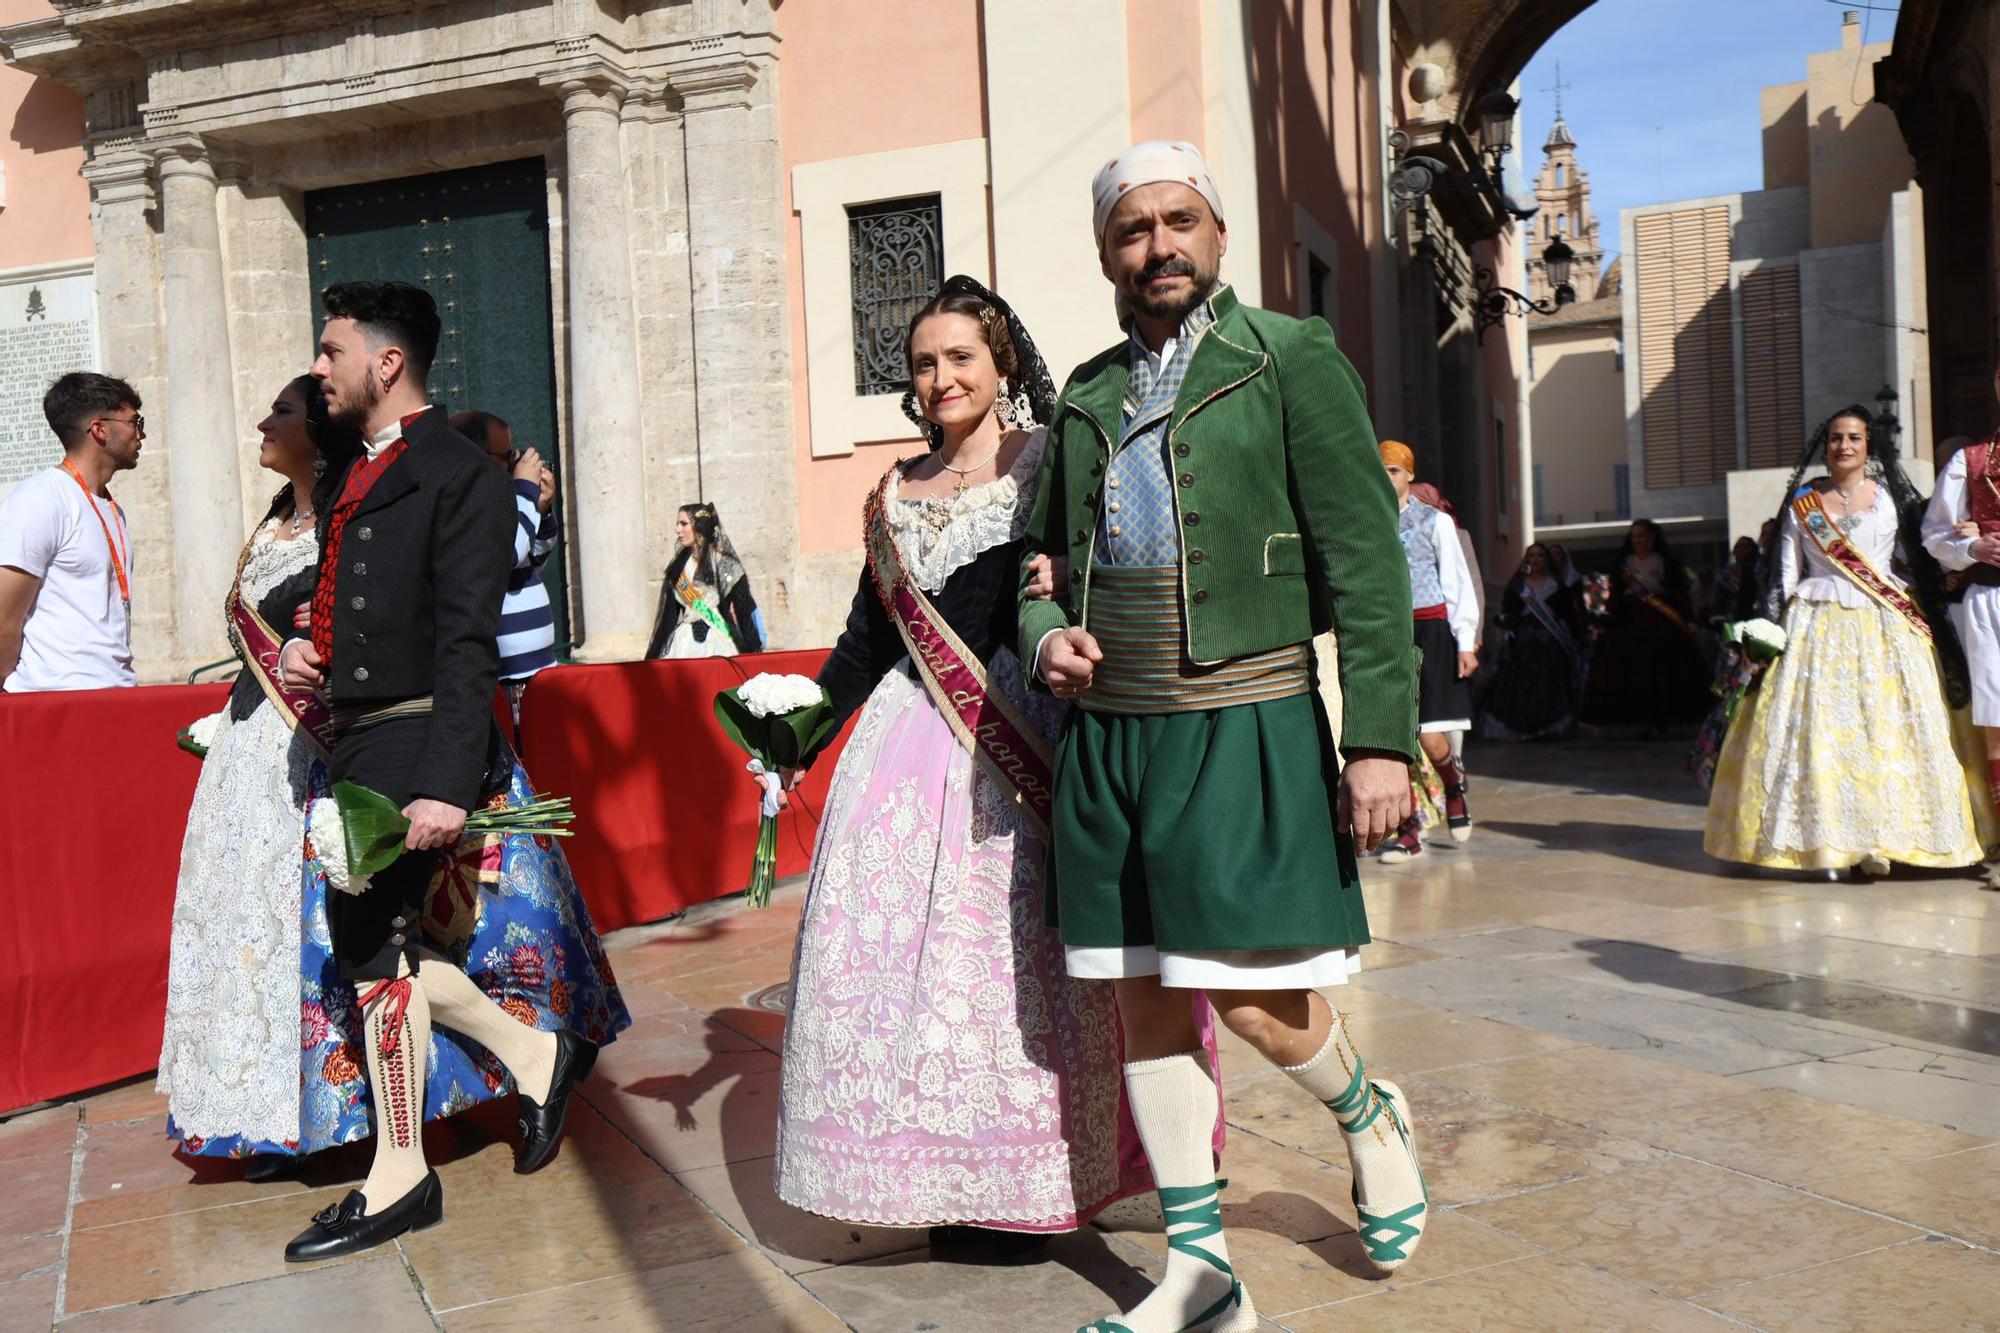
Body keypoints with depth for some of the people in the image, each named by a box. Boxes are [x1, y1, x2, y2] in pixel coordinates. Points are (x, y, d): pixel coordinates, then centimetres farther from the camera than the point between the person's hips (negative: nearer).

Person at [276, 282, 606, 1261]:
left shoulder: (457, 474, -10)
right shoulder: (360, 475, 17)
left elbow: (466, 643, -17)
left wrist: (447, 783, -23)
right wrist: (307, 650, 3)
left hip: (411, 744, -9)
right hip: (356, 744, 9)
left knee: (376, 948, -2)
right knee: (379, 942, 11)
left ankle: (398, 1181, 13)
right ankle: (536, 1056, 27)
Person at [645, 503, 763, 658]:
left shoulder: (723, 562, -1)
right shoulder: (678, 565, 13)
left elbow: (744, 608, -4)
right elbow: (669, 613, 14)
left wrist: (753, 649, -10)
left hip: (717, 643, -4)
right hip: (685, 643, 4)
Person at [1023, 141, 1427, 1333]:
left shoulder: (1292, 360, 0)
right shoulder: (1088, 395, 15)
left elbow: (1367, 561, -6)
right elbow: (1043, 554, 24)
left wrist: (1383, 737, -13)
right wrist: (1047, 636, 1)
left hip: (1243, 729, -5)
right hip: (1108, 734, 5)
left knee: (1251, 997, -5)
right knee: (1145, 1000, 7)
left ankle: (1370, 1116, 30)